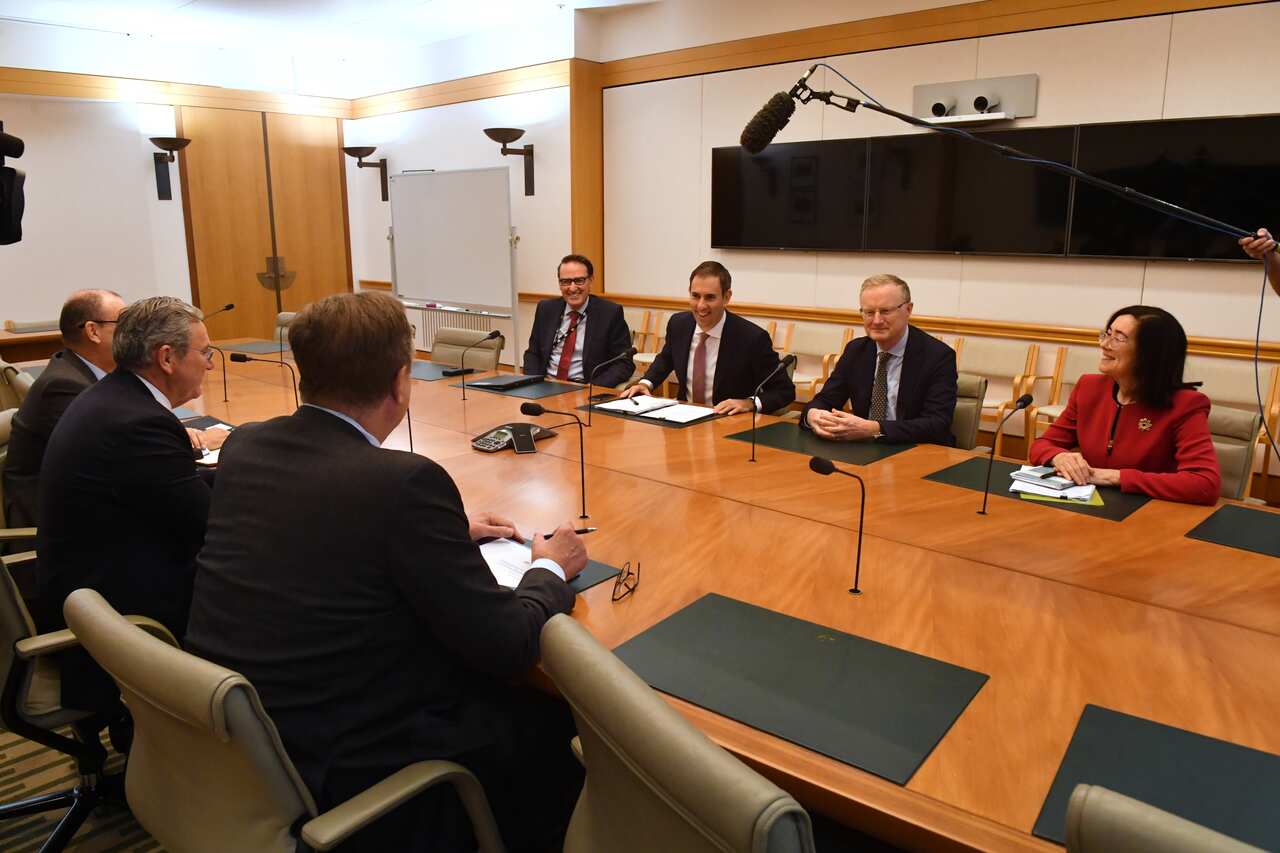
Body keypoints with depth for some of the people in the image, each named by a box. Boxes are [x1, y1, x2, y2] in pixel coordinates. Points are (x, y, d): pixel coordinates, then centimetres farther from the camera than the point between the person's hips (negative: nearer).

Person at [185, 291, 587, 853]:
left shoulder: (243, 447, -3)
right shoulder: (405, 480, -25)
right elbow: (506, 647, -18)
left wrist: (450, 531, 16)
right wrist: (551, 570, 1)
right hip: (329, 771, -7)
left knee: (487, 689, 24)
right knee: (553, 722, 12)